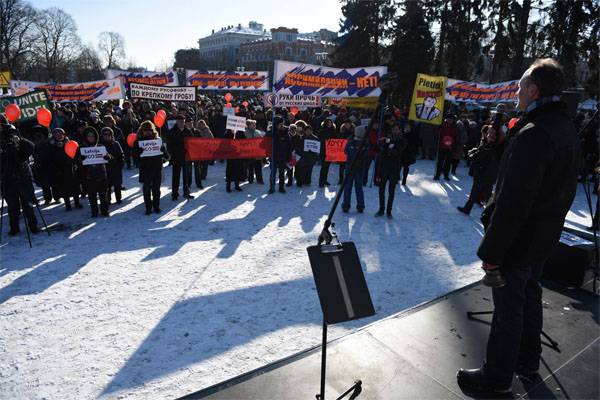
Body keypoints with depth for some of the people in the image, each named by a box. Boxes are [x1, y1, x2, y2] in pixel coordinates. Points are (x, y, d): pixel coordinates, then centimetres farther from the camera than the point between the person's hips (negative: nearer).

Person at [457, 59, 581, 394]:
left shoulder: (533, 134, -26)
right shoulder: (567, 130, 6)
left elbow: (512, 202, -28)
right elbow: (566, 191, 14)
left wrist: (492, 251, -23)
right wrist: (550, 221, 21)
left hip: (518, 241, -9)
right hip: (545, 238, 9)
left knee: (508, 308, 4)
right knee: (530, 297, 23)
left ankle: (497, 377, 20)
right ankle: (528, 360, 41)